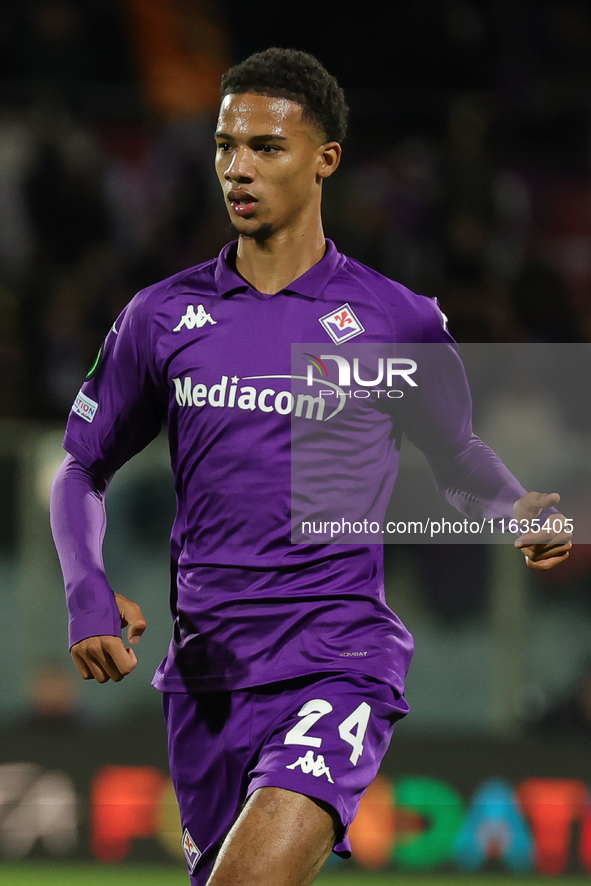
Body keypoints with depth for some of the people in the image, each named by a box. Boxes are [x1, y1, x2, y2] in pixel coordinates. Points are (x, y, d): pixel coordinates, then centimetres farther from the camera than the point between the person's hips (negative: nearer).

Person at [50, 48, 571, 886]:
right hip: (204, 673, 4)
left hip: (339, 660, -4)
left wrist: (519, 512, -3)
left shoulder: (398, 321, 1)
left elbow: (457, 455, 18)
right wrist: (87, 593, -4)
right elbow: (84, 470, 14)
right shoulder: (163, 315, 6)